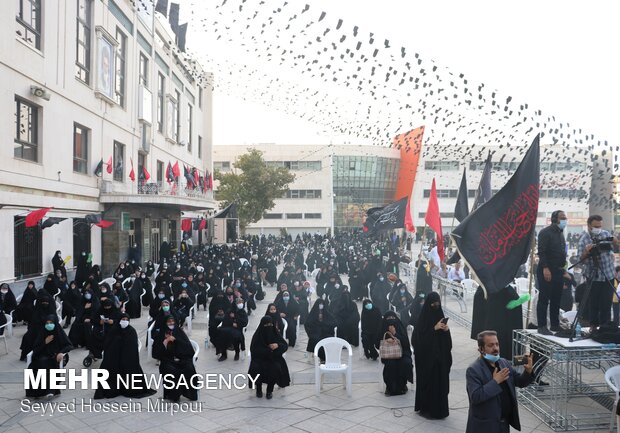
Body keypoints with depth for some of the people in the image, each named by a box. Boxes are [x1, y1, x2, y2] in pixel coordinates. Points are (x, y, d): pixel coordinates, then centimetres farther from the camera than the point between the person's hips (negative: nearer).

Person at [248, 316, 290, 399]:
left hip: (273, 358, 1)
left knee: (275, 368, -30)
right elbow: (253, 350, -12)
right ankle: (258, 388, -2)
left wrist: (277, 345, -21)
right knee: (256, 368, -31)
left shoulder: (275, 334, -2)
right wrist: (268, 349, -20)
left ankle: (270, 390, -6)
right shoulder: (257, 335, -7)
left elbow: (286, 345, 2)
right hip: (260, 358, -1)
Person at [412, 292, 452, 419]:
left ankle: (439, 408, 22)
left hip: (440, 356, 6)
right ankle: (425, 408, 14)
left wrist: (446, 330, -10)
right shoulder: (423, 318, -12)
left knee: (441, 381, 9)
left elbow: (446, 339, 12)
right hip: (426, 357, -6)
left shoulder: (440, 316, 7)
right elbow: (420, 338, -18)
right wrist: (434, 328, -23)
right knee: (428, 381, 0)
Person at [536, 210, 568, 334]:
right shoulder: (545, 232, -9)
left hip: (558, 271, 8)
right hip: (546, 271, -8)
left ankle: (555, 325, 19)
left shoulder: (560, 233, 18)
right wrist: (545, 268, -24)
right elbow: (541, 252, -17)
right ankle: (542, 326, -2)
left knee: (556, 300, 11)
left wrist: (563, 269, 18)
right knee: (544, 299, -5)